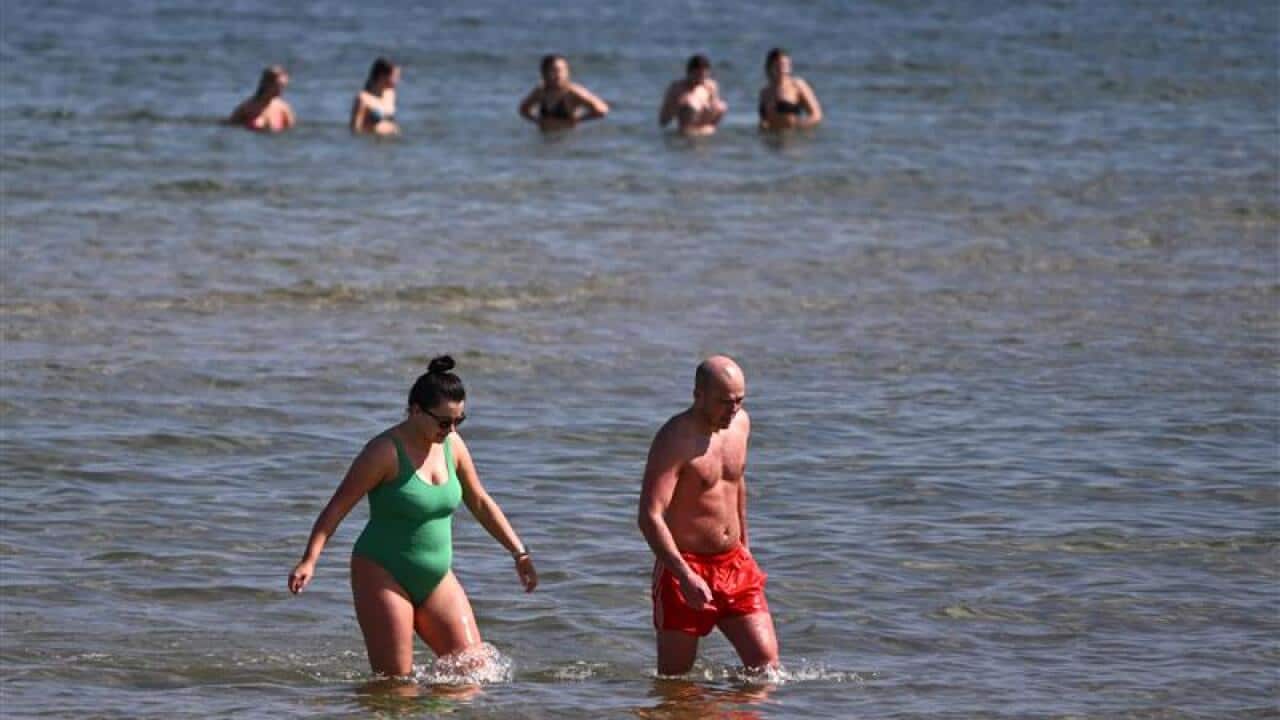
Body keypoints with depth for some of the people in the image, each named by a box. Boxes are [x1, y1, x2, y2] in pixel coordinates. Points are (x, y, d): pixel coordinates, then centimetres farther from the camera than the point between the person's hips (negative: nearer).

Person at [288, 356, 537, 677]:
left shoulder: (452, 446, 4)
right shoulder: (386, 451, -15)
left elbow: (481, 503, 17)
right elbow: (338, 507, -15)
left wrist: (519, 553, 15)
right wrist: (309, 561, -25)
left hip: (435, 578, 6)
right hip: (383, 576, -6)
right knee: (395, 682, -9)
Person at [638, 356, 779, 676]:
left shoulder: (740, 423, 6)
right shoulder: (675, 440, -17)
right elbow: (650, 516, -25)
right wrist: (685, 576, -34)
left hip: (734, 565, 6)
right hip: (685, 567, -6)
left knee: (766, 661, -5)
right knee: (675, 680, 1)